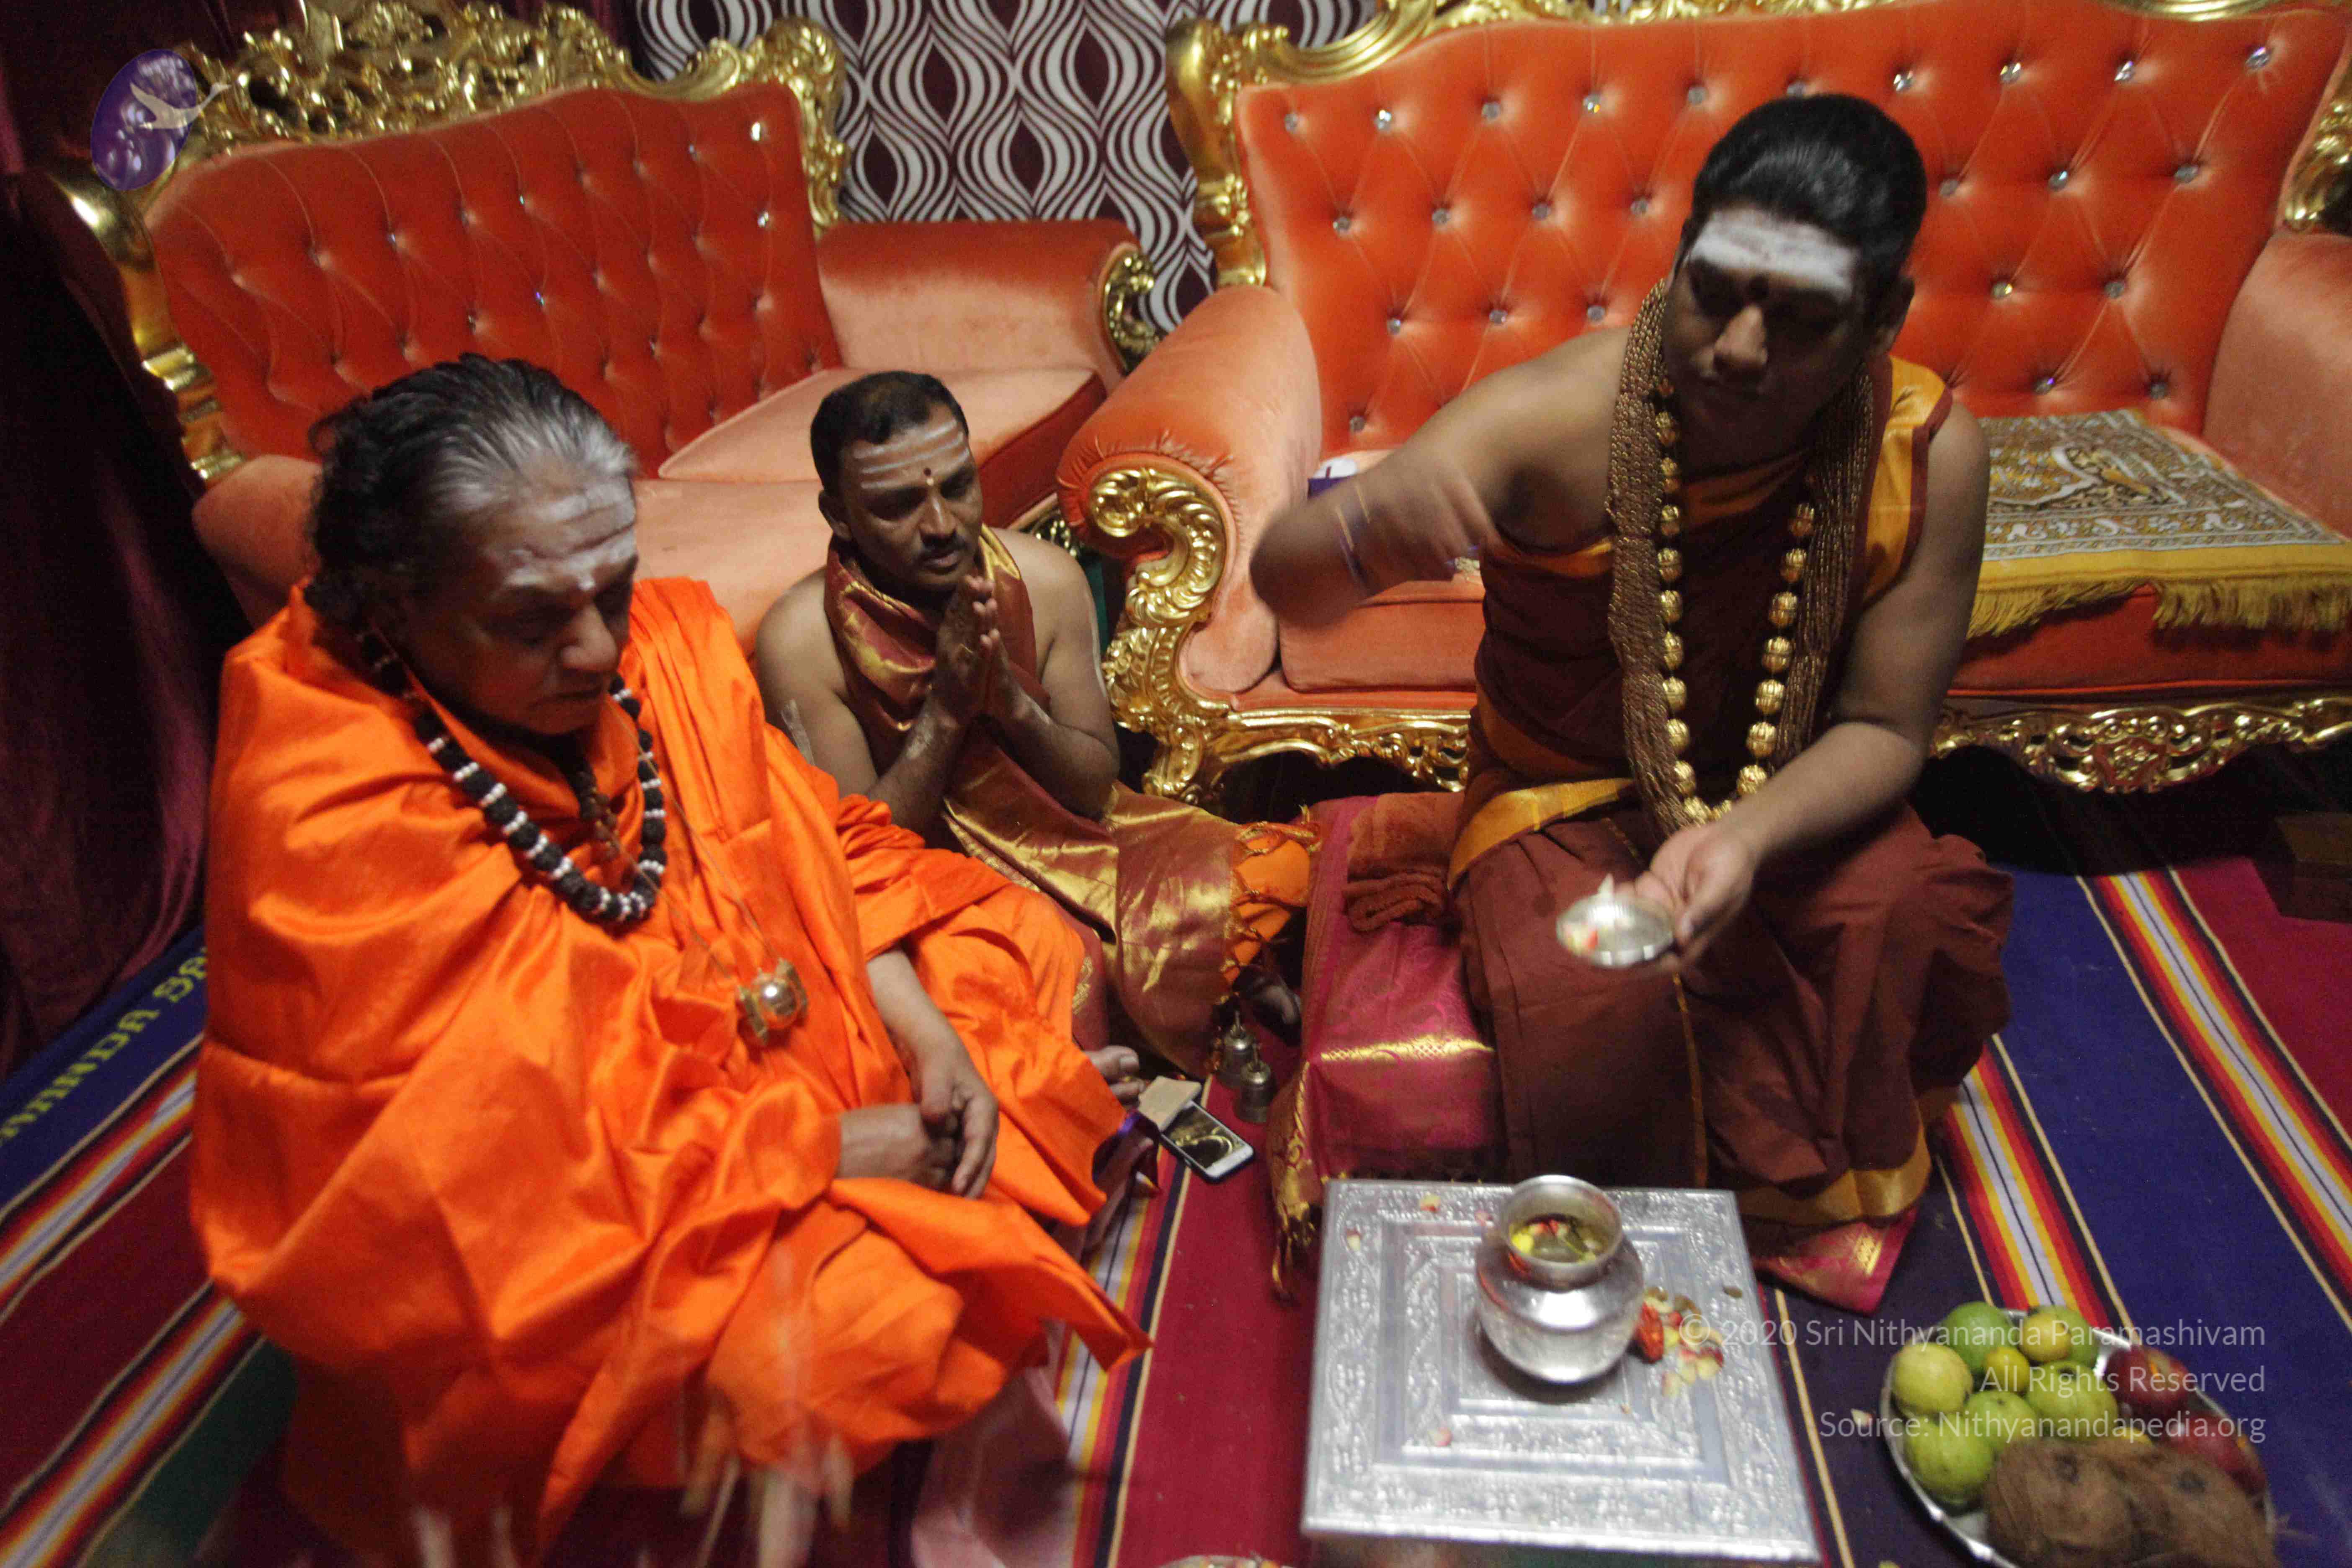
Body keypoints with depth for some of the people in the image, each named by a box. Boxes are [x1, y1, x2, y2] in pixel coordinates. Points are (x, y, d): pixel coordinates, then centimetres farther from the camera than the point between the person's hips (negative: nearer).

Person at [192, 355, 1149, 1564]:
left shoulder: (662, 648, -9)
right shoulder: (326, 818, -27)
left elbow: (819, 843, 4)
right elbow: (501, 1158, -27)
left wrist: (923, 1030, -11)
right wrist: (834, 1146, -22)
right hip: (577, 1232, -7)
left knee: (1037, 959, 9)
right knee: (872, 1325, -29)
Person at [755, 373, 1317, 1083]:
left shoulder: (1045, 577, -9)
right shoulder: (802, 639, -18)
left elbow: (1097, 787, -3)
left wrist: (1012, 700, -23)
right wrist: (945, 709, -25)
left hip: (1065, 835, 4)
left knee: (1279, 869, -13)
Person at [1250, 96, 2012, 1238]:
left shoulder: (1927, 455, -14)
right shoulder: (1552, 420, -22)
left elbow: (1882, 729, -9)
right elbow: (1283, 580, -24)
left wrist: (1746, 836, -31)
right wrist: (1367, 535, -50)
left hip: (1789, 802, 3)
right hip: (1565, 803, -3)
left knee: (1921, 915, -24)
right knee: (1596, 1006, -30)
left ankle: (1807, 1195, 8)